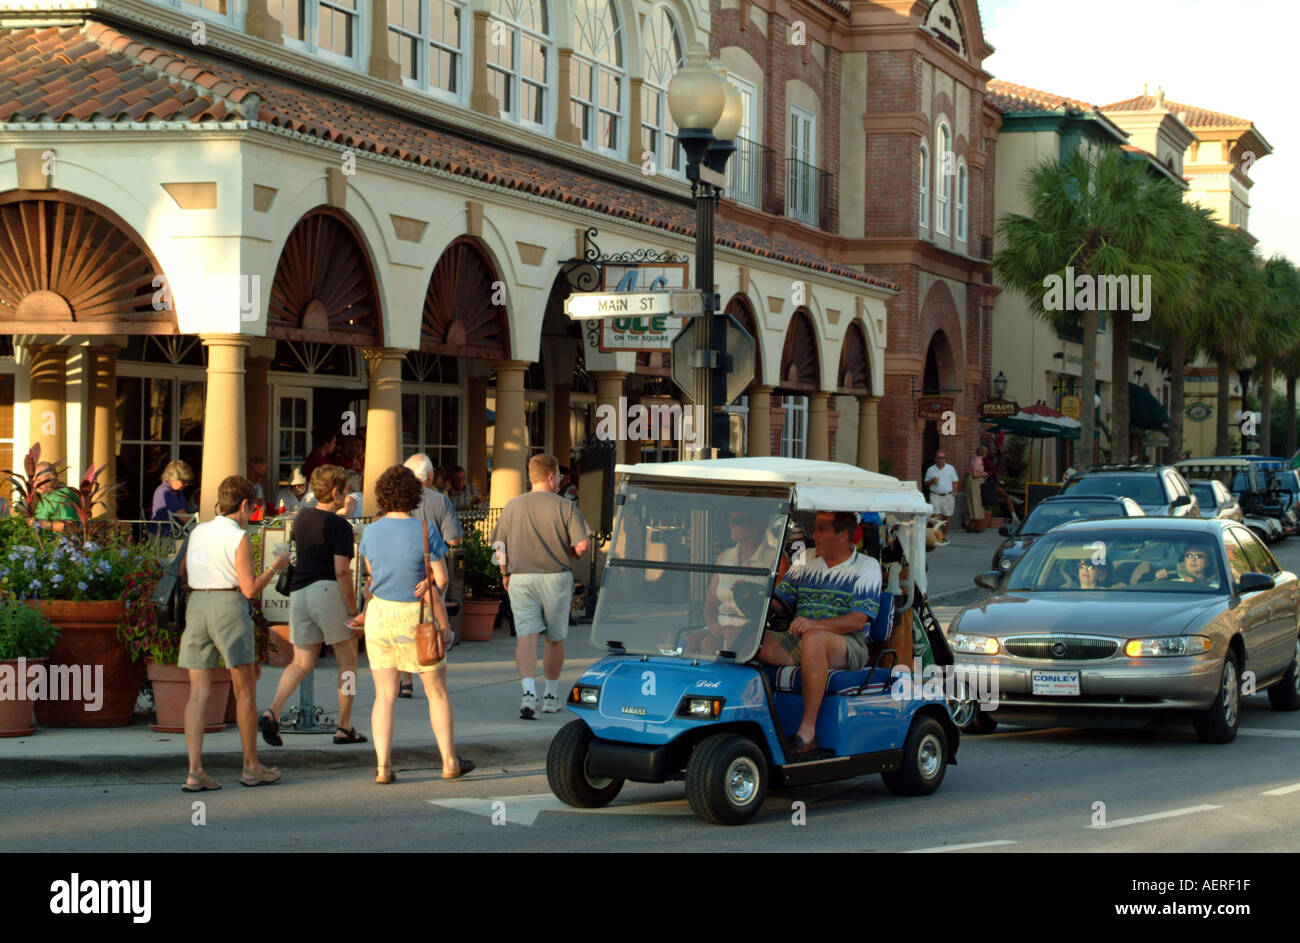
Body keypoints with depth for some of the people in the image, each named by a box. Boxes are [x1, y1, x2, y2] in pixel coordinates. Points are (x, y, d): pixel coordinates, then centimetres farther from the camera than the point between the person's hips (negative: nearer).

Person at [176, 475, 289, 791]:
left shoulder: (197, 532, 9)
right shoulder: (239, 538, -8)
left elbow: (183, 576, 19)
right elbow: (250, 589, -10)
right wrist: (275, 566, 5)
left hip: (196, 604, 5)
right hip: (228, 608, -5)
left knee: (198, 693, 2)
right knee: (245, 690, 8)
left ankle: (195, 771, -6)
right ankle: (252, 768, 15)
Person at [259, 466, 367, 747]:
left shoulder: (302, 518, 11)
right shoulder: (339, 526, -10)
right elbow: (341, 571, -16)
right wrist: (353, 609, -10)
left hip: (298, 592, 6)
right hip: (328, 590, -6)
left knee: (302, 662, 11)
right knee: (347, 661, 8)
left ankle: (272, 712, -11)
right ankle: (344, 727, 8)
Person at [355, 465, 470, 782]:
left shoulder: (370, 532, -1)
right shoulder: (425, 532, -13)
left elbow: (374, 576, 10)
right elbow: (441, 579, -10)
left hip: (380, 614, 3)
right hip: (416, 618, -3)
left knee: (384, 696, 7)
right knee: (437, 692, 12)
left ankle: (383, 767, 1)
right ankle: (449, 762, 18)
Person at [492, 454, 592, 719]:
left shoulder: (512, 506, 5)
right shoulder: (565, 507, -4)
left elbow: (500, 546, 7)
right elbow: (583, 544, -12)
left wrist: (505, 573, 20)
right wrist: (568, 556, 9)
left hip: (520, 579, 1)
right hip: (555, 578, -1)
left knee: (526, 636, -5)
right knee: (555, 639, 13)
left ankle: (529, 691, -25)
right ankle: (551, 696, 23)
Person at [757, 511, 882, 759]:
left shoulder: (867, 567, 2)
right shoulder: (805, 560, 18)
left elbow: (858, 619, -11)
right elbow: (778, 599, 13)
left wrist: (816, 625, -26)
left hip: (847, 646, -5)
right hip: (798, 641, 5)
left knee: (812, 639, -39)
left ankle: (808, 731, -38)